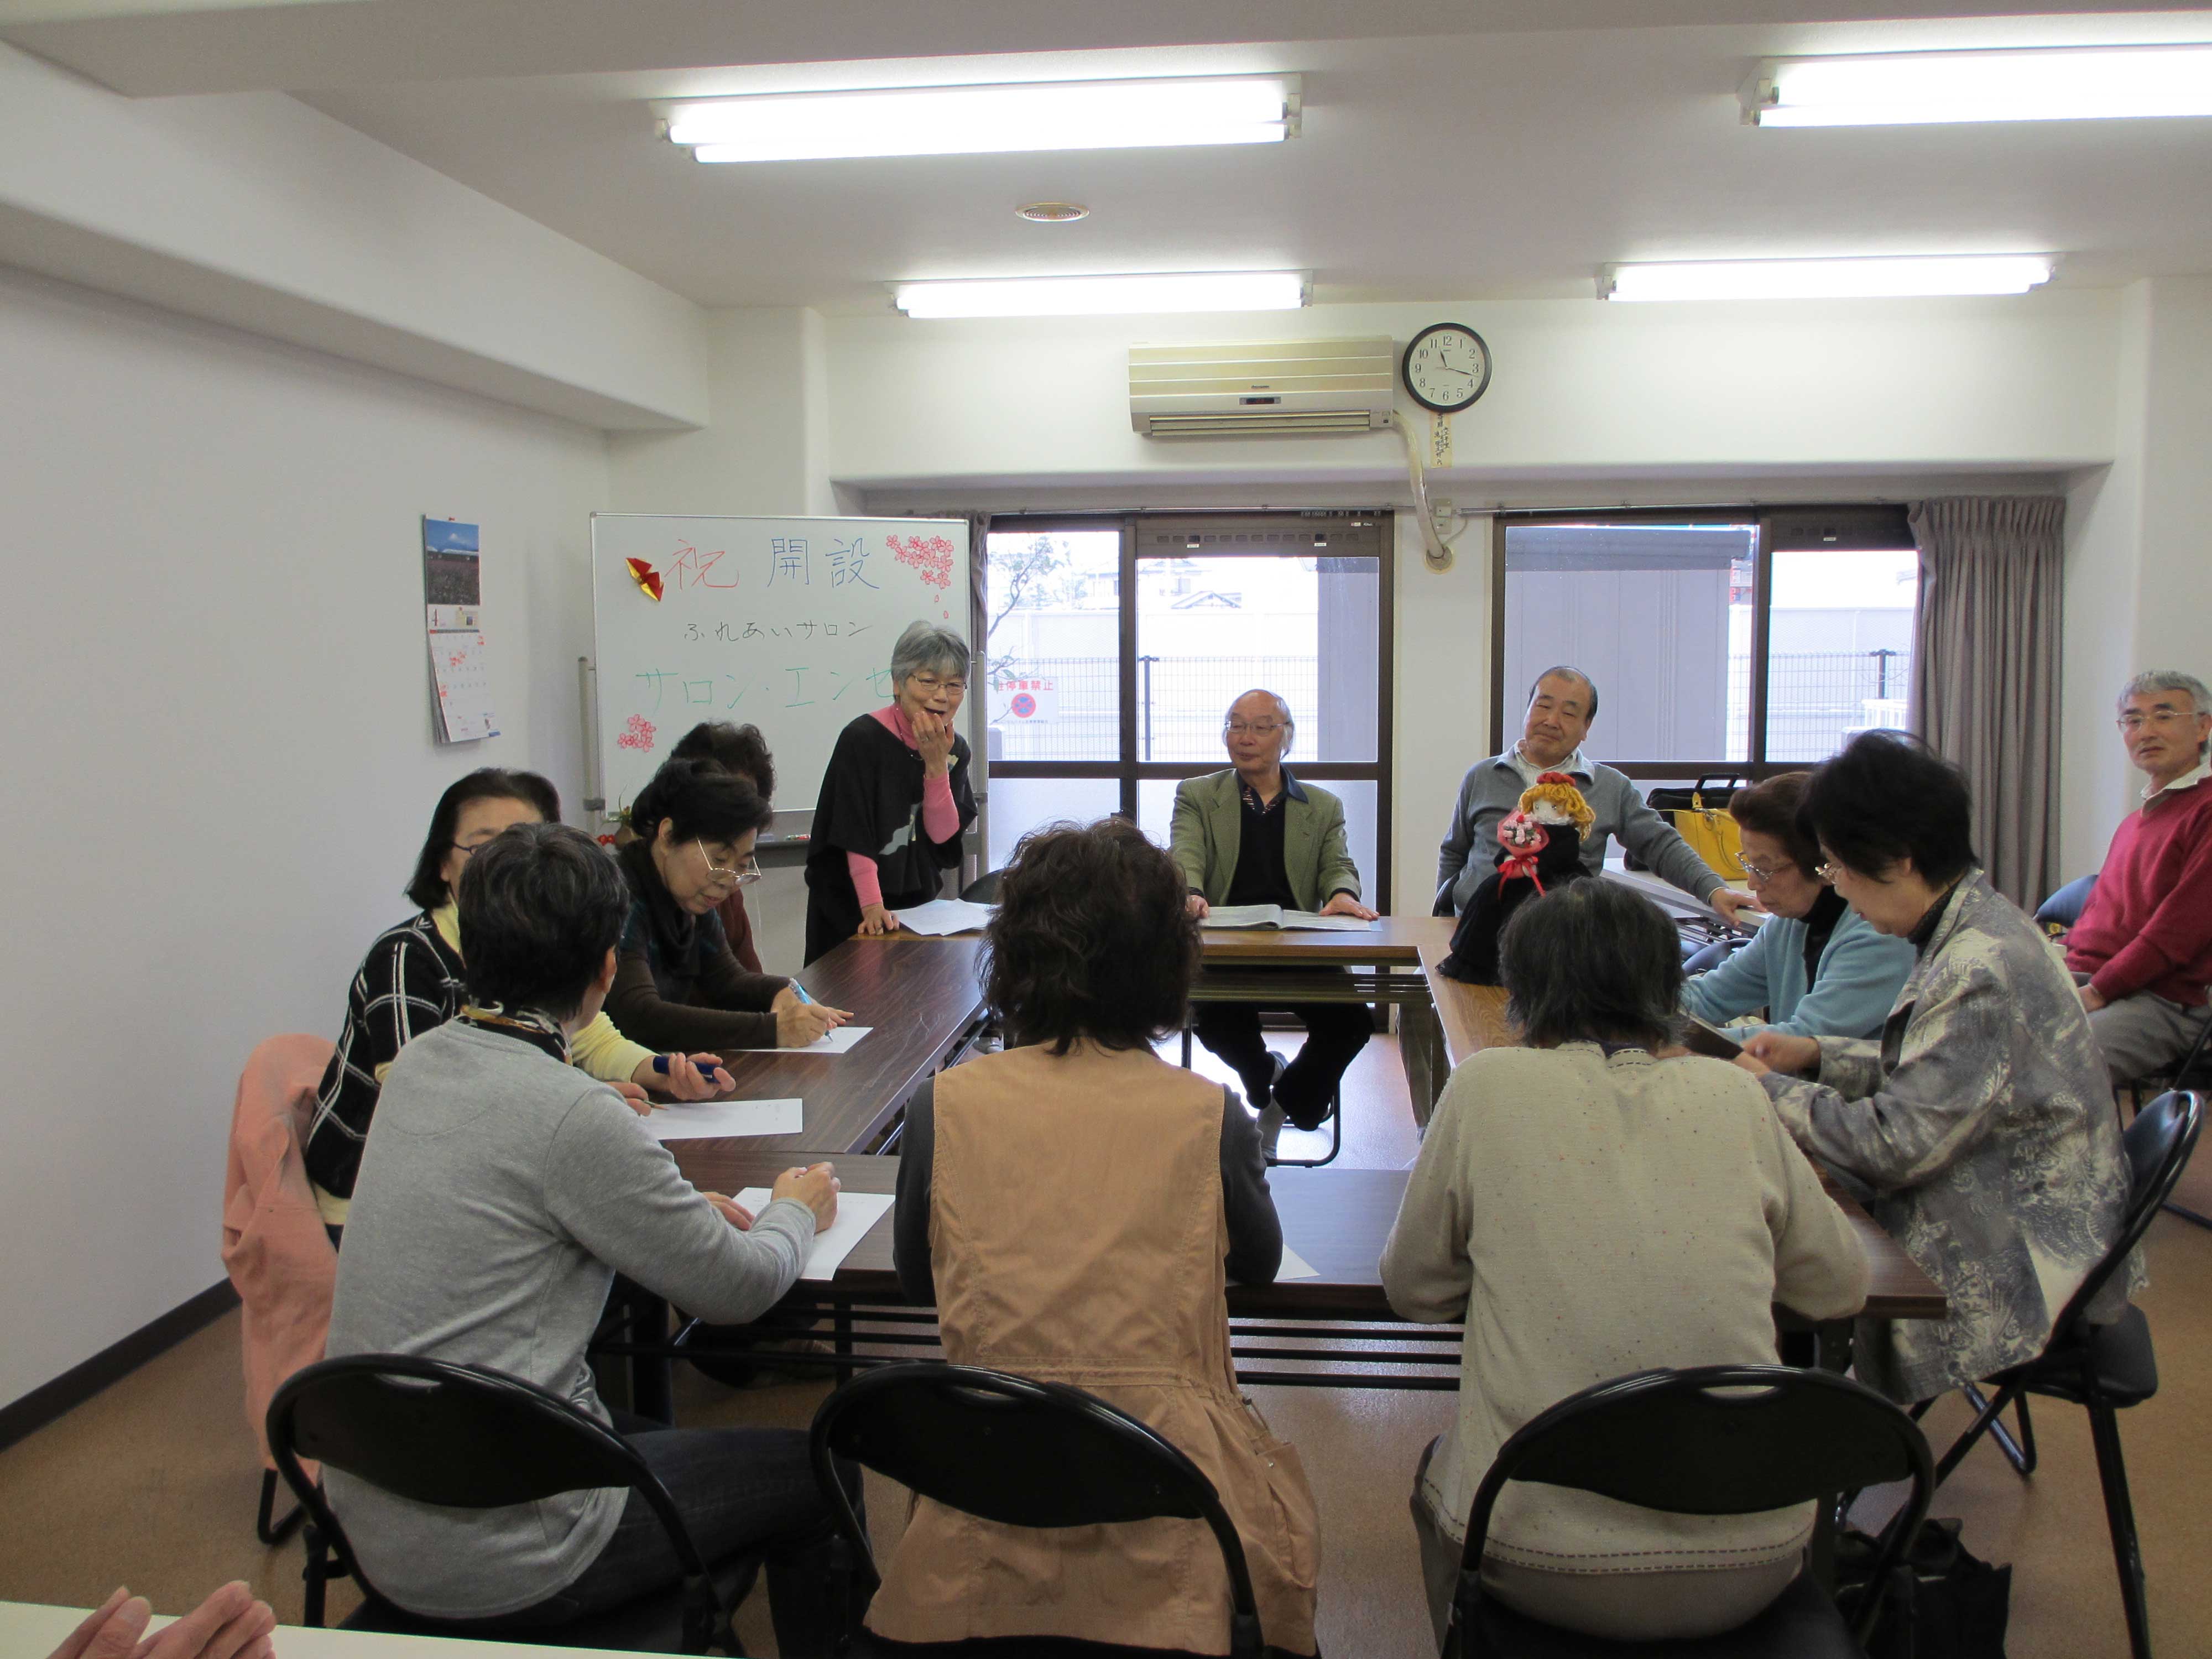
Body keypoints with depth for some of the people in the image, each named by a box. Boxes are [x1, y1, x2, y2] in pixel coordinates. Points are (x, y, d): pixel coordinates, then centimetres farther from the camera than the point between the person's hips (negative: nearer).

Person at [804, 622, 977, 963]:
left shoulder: (955, 749, 0)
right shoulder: (863, 739, -17)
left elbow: (944, 835, -8)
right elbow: (856, 836, -20)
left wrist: (937, 764, -19)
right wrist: (873, 908, -27)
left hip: (917, 905, 5)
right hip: (851, 909, -5)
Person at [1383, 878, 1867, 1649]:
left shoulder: (1490, 1086, -6)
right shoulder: (1729, 1095, 1)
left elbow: (1413, 1288, 5)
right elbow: (1842, 1287, 13)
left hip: (1546, 1564, -2)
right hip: (1752, 1564, 3)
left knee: (1440, 1469, 31)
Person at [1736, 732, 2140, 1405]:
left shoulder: (1982, 971, -27)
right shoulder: (1976, 925, 3)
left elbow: (1896, 1145, -25)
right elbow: (1933, 1073, 14)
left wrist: (1773, 1091, -12)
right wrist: (1816, 1055, 5)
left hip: (2017, 1259, -9)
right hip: (2003, 1206, 9)